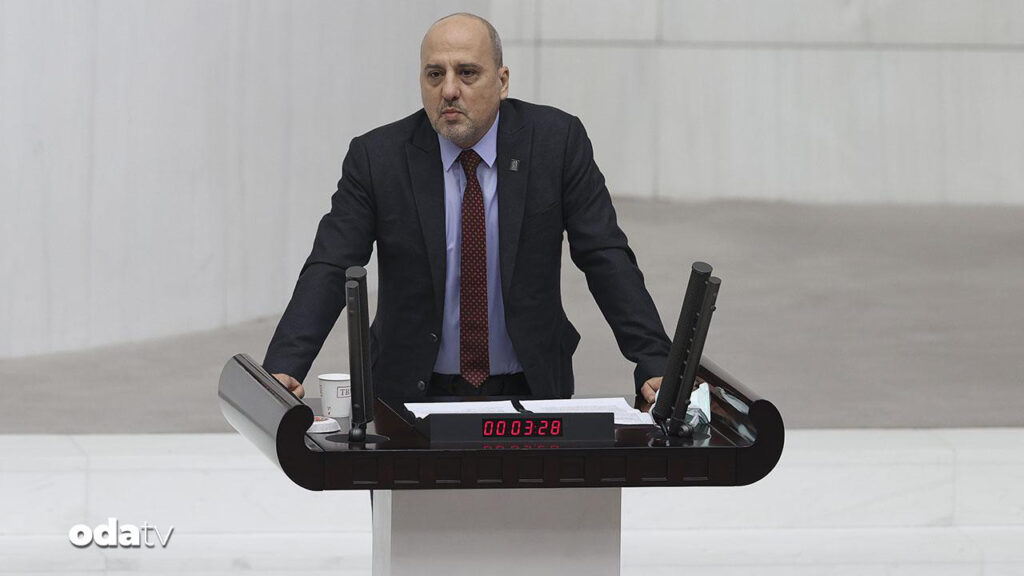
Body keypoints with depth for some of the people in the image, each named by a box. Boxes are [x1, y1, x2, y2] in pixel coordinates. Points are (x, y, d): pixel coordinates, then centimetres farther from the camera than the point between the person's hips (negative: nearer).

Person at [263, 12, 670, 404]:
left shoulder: (557, 141, -3)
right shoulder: (376, 157, -3)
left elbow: (607, 259, -3)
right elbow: (328, 271, -7)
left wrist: (654, 365, -14)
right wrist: (282, 369, -23)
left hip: (529, 392, 0)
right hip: (413, 393, 0)